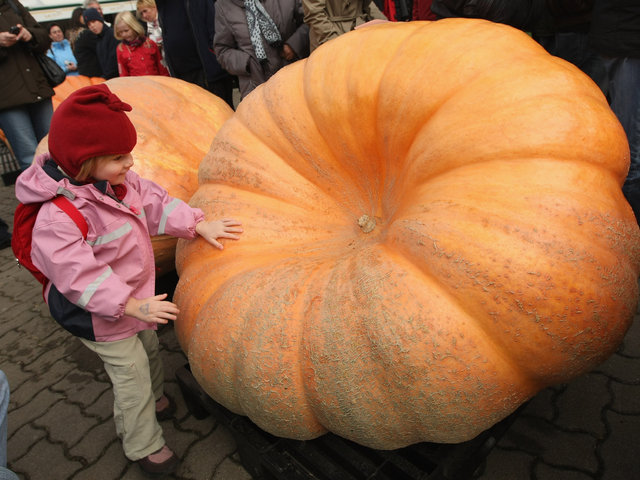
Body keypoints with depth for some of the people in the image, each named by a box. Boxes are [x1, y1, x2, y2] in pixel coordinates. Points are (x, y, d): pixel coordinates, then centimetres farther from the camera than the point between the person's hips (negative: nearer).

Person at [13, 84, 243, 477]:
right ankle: (144, 447, 28)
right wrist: (132, 305, -31)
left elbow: (156, 202, -1)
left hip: (137, 296, 8)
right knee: (131, 376, 5)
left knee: (149, 349, 28)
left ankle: (155, 399, 57)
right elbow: (79, 276, -32)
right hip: (100, 316, -8)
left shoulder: (120, 180, -8)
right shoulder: (59, 217, -33)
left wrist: (200, 225, -11)